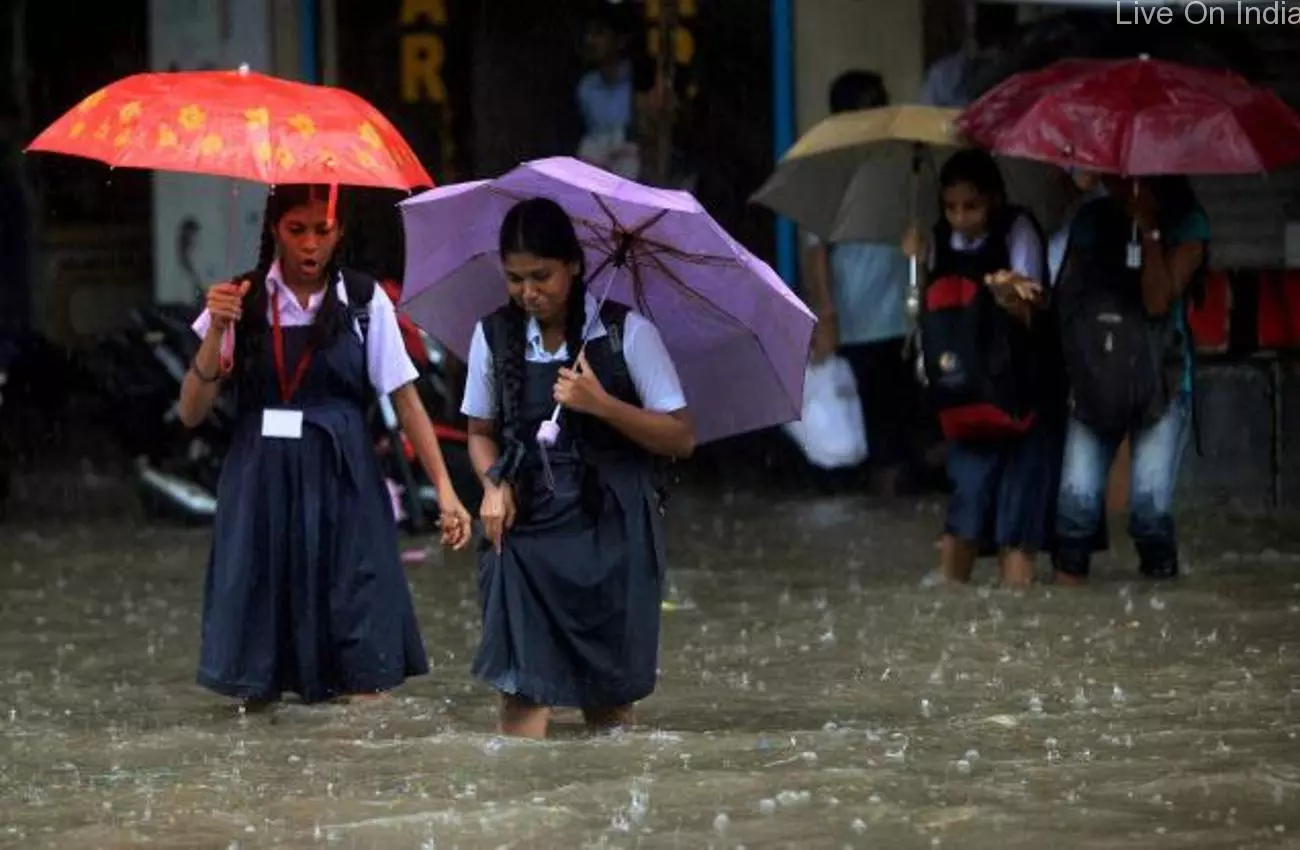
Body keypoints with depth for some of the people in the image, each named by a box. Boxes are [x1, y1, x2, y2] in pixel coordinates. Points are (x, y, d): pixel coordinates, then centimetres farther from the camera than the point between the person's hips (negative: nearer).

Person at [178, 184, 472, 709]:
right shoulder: (243, 301, 4)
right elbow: (192, 413, 0)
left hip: (342, 485, -1)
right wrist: (215, 332, -13)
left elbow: (405, 399, 1)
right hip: (262, 485, 1)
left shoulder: (363, 302, 2)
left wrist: (444, 489, -7)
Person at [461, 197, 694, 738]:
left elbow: (681, 439, -4)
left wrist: (602, 405, -18)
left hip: (609, 531, -1)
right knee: (523, 688, -11)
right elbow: (480, 432, 16)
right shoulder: (494, 336, 4)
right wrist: (494, 484, -5)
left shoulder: (627, 333, -4)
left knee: (608, 695, 3)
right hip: (524, 529, 1)